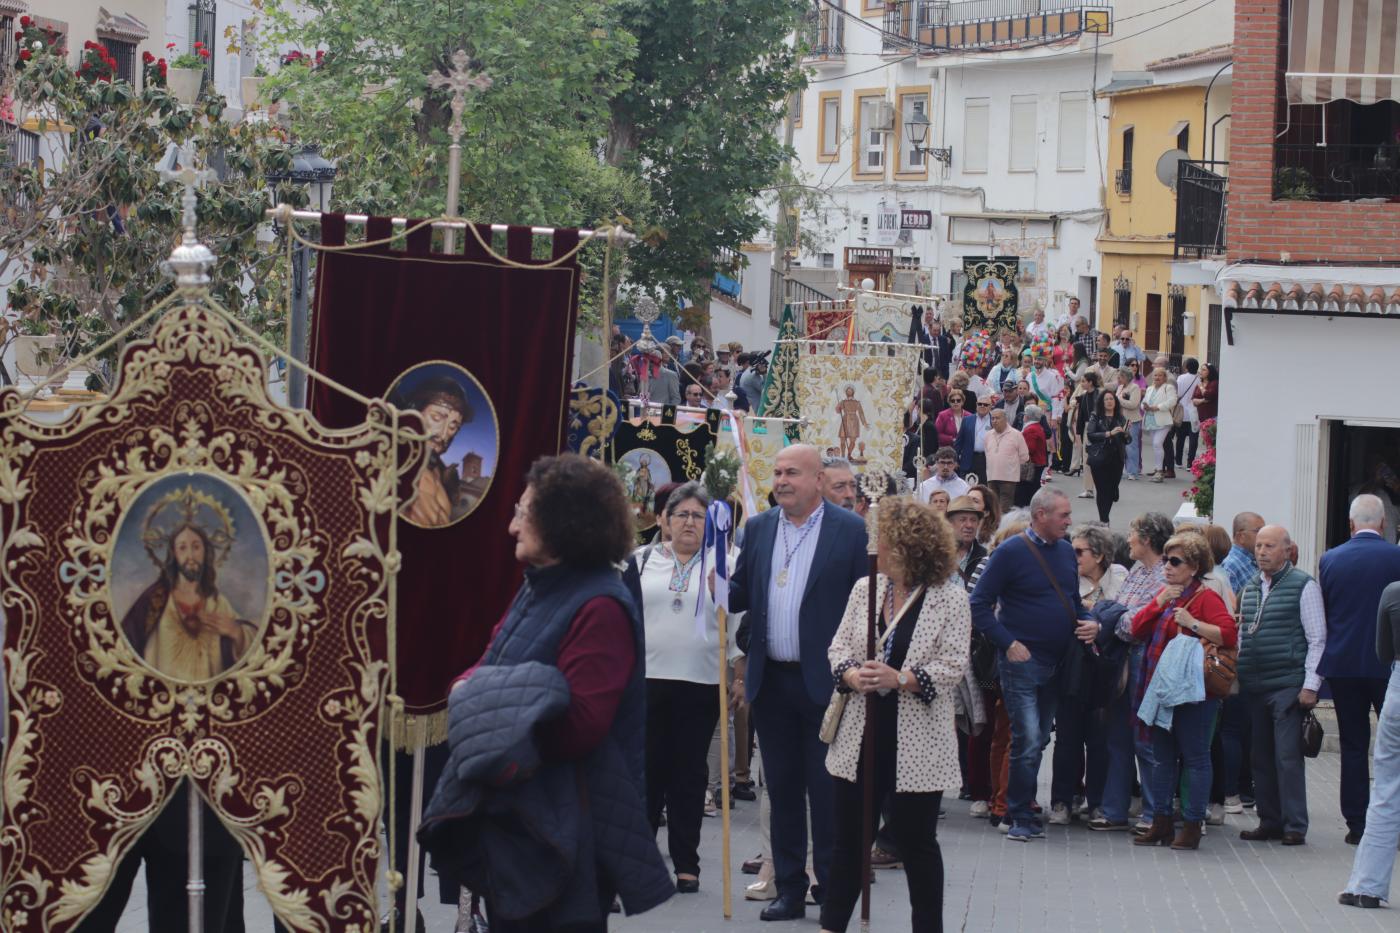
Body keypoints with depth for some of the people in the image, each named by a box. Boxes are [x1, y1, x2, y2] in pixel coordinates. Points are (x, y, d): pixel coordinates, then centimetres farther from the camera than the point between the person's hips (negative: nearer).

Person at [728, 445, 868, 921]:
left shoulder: (850, 530, -4)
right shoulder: (758, 528, 9)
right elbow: (742, 594, 12)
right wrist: (719, 587, -11)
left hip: (824, 681, -4)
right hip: (771, 681, 4)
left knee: (826, 791, 0)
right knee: (782, 789, 10)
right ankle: (790, 889, 17)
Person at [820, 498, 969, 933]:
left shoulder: (949, 598, -8)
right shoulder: (864, 588, 7)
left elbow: (953, 665, -11)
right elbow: (838, 647, 8)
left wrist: (901, 680, -23)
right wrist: (851, 675, -14)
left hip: (917, 743, -4)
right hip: (861, 734, 4)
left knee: (916, 843, 5)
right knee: (848, 836, 9)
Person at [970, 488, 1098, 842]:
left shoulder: (1066, 552, 10)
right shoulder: (1010, 553, -10)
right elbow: (980, 604, -11)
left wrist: (1088, 624, 1)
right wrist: (1009, 644, -16)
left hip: (1057, 663, 7)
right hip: (1022, 662, -7)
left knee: (1039, 740, 13)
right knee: (1028, 740, -11)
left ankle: (1024, 812, 23)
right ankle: (1021, 818, -2)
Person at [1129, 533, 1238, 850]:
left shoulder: (1205, 597, -8)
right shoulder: (1165, 593, 15)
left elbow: (1229, 634, -19)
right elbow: (1137, 629, 8)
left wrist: (1193, 624, -21)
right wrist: (1159, 603, -3)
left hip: (1192, 692, -8)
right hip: (1161, 689, 8)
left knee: (1195, 758, -1)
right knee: (1162, 758, 12)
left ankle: (1192, 826, 2)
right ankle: (1161, 823, 19)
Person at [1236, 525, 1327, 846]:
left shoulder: (1304, 586, -3)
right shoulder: (1250, 588, 15)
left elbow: (1317, 639, -5)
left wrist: (1310, 685, -11)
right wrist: (1235, 675, 12)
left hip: (1288, 685, -6)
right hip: (1254, 687, 6)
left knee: (1287, 756, -8)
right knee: (1262, 757, 8)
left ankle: (1295, 825, -4)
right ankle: (1269, 821, 15)